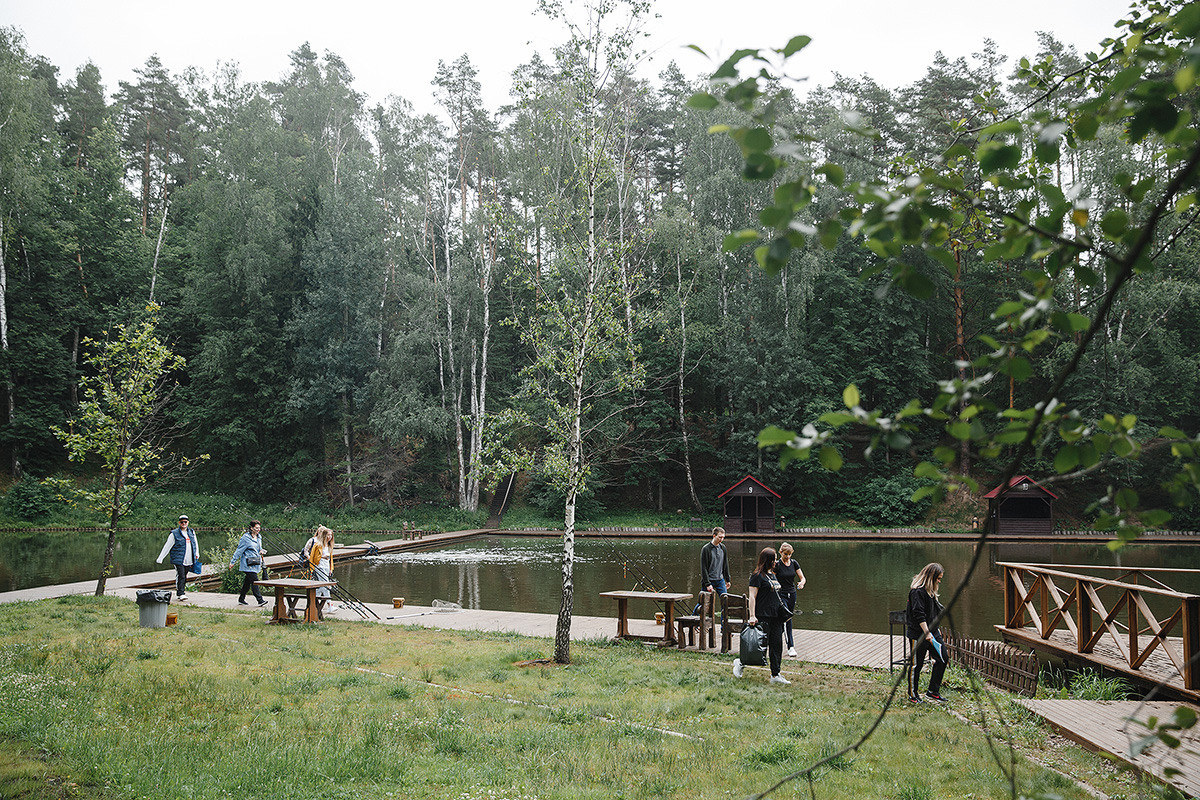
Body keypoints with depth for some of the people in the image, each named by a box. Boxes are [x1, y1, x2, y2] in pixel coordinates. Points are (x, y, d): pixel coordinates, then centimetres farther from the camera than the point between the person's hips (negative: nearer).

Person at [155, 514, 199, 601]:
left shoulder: (192, 532, 14)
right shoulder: (174, 534, -2)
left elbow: (196, 544, 27)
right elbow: (167, 547, -1)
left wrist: (197, 554, 17)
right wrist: (160, 558, -3)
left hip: (188, 561, 5)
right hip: (179, 560, -5)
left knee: (184, 578, 8)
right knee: (180, 576, -13)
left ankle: (178, 593, 19)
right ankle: (181, 594, -12)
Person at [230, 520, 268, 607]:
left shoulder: (259, 537, 13)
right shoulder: (245, 538, -11)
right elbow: (239, 551, -7)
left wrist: (261, 551, 4)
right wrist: (232, 562, -4)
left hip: (256, 564, 8)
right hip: (248, 564, -8)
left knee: (247, 582, 14)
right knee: (254, 581, -13)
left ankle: (241, 599, 25)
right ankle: (260, 600, -15)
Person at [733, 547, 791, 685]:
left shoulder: (772, 574, 16)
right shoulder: (757, 575, -10)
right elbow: (752, 597, -14)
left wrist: (782, 612, 24)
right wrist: (752, 616, -21)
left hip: (776, 616, 8)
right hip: (763, 616, -8)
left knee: (777, 645, 6)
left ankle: (775, 675, 11)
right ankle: (740, 662, 13)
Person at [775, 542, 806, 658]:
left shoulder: (794, 563, 4)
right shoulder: (777, 565, -10)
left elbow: (802, 577, 3)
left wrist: (801, 583, -18)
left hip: (792, 595, 6)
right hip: (781, 595, -6)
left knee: (788, 619, 12)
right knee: (786, 619, -15)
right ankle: (791, 647, -15)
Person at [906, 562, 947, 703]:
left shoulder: (930, 591, 13)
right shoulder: (917, 592, -18)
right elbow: (919, 614, -23)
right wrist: (927, 633, -25)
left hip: (932, 632, 9)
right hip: (918, 635, -9)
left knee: (942, 659, 7)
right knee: (917, 665, 1)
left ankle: (933, 691, 18)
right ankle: (913, 695, 15)